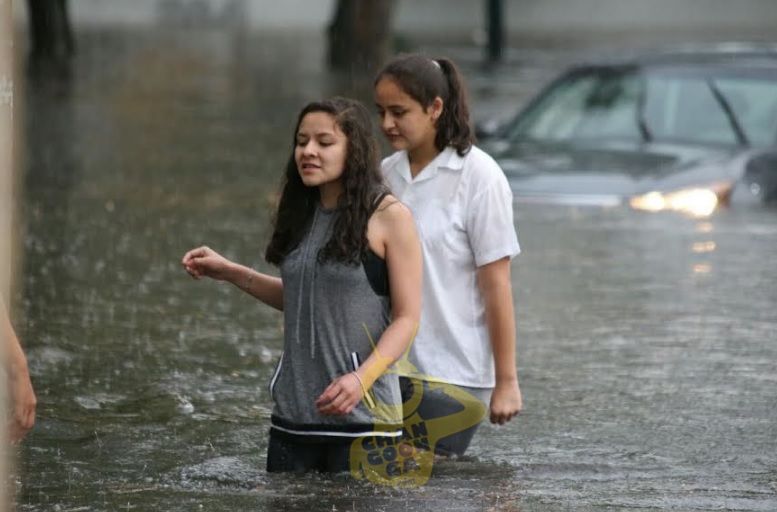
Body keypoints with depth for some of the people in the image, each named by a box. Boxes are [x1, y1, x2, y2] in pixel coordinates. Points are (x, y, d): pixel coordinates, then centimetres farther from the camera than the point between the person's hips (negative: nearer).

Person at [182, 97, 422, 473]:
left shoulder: (388, 217, -6)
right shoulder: (303, 216, 12)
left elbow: (406, 316, -8)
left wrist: (361, 378, -22)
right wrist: (231, 273, 17)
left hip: (363, 414, -6)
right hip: (293, 415, 6)